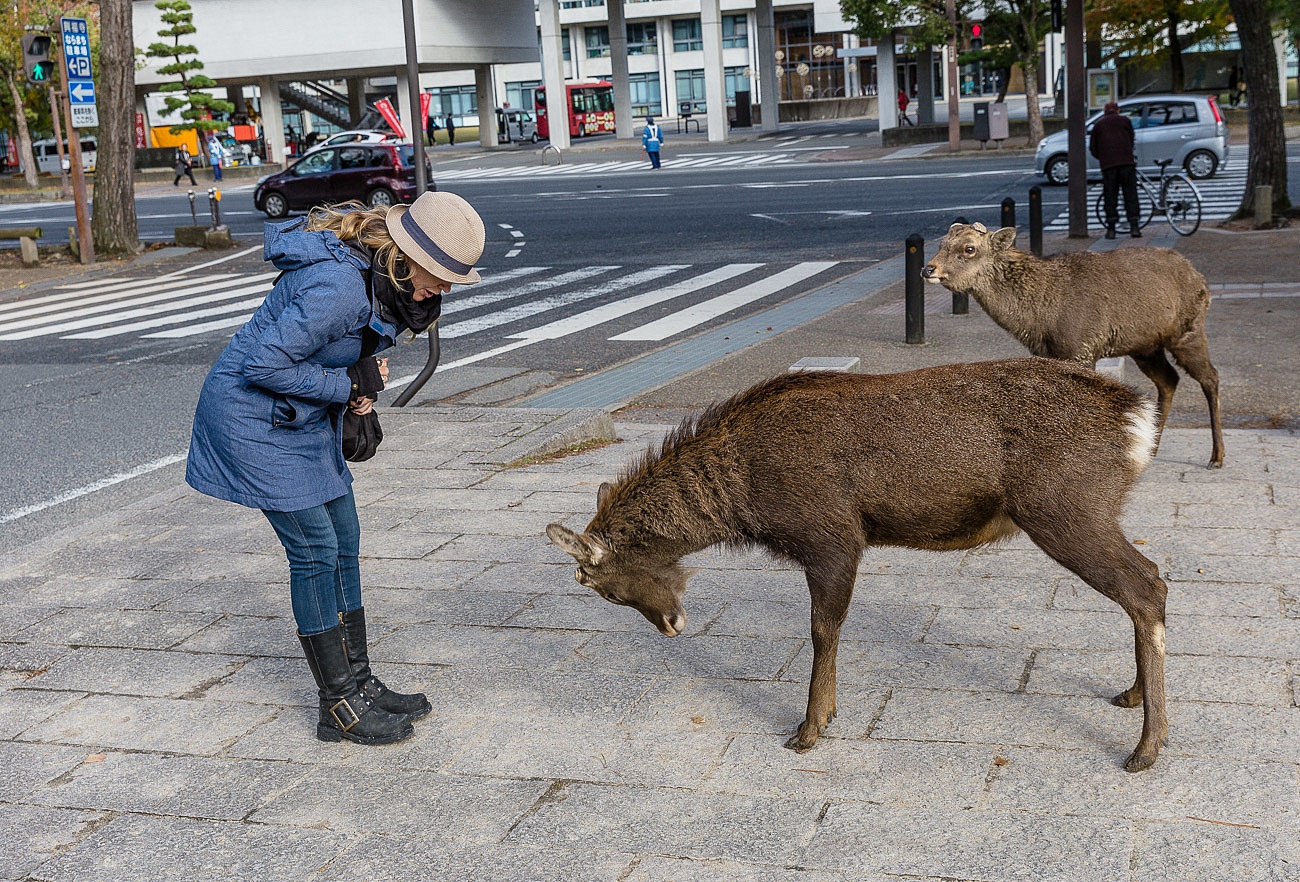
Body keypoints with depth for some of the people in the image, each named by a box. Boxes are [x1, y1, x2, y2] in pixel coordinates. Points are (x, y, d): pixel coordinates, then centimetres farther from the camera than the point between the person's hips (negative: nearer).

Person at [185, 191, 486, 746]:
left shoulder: (385, 276, -3)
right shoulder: (337, 285, -32)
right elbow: (264, 365, -28)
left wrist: (362, 383, -6)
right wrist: (348, 385, -20)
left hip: (305, 414, 9)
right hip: (252, 414, -9)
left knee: (343, 541, 9)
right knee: (314, 548, -7)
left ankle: (359, 683, 19)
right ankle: (339, 707, 3)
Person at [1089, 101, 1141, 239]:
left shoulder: (1098, 124, 14)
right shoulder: (1125, 120, 14)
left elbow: (1092, 148, 12)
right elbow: (1131, 140, 17)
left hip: (1107, 164, 0)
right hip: (1127, 161, 0)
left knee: (1110, 197, 3)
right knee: (1131, 195, 2)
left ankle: (1111, 229, 1)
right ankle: (1134, 227, -4)